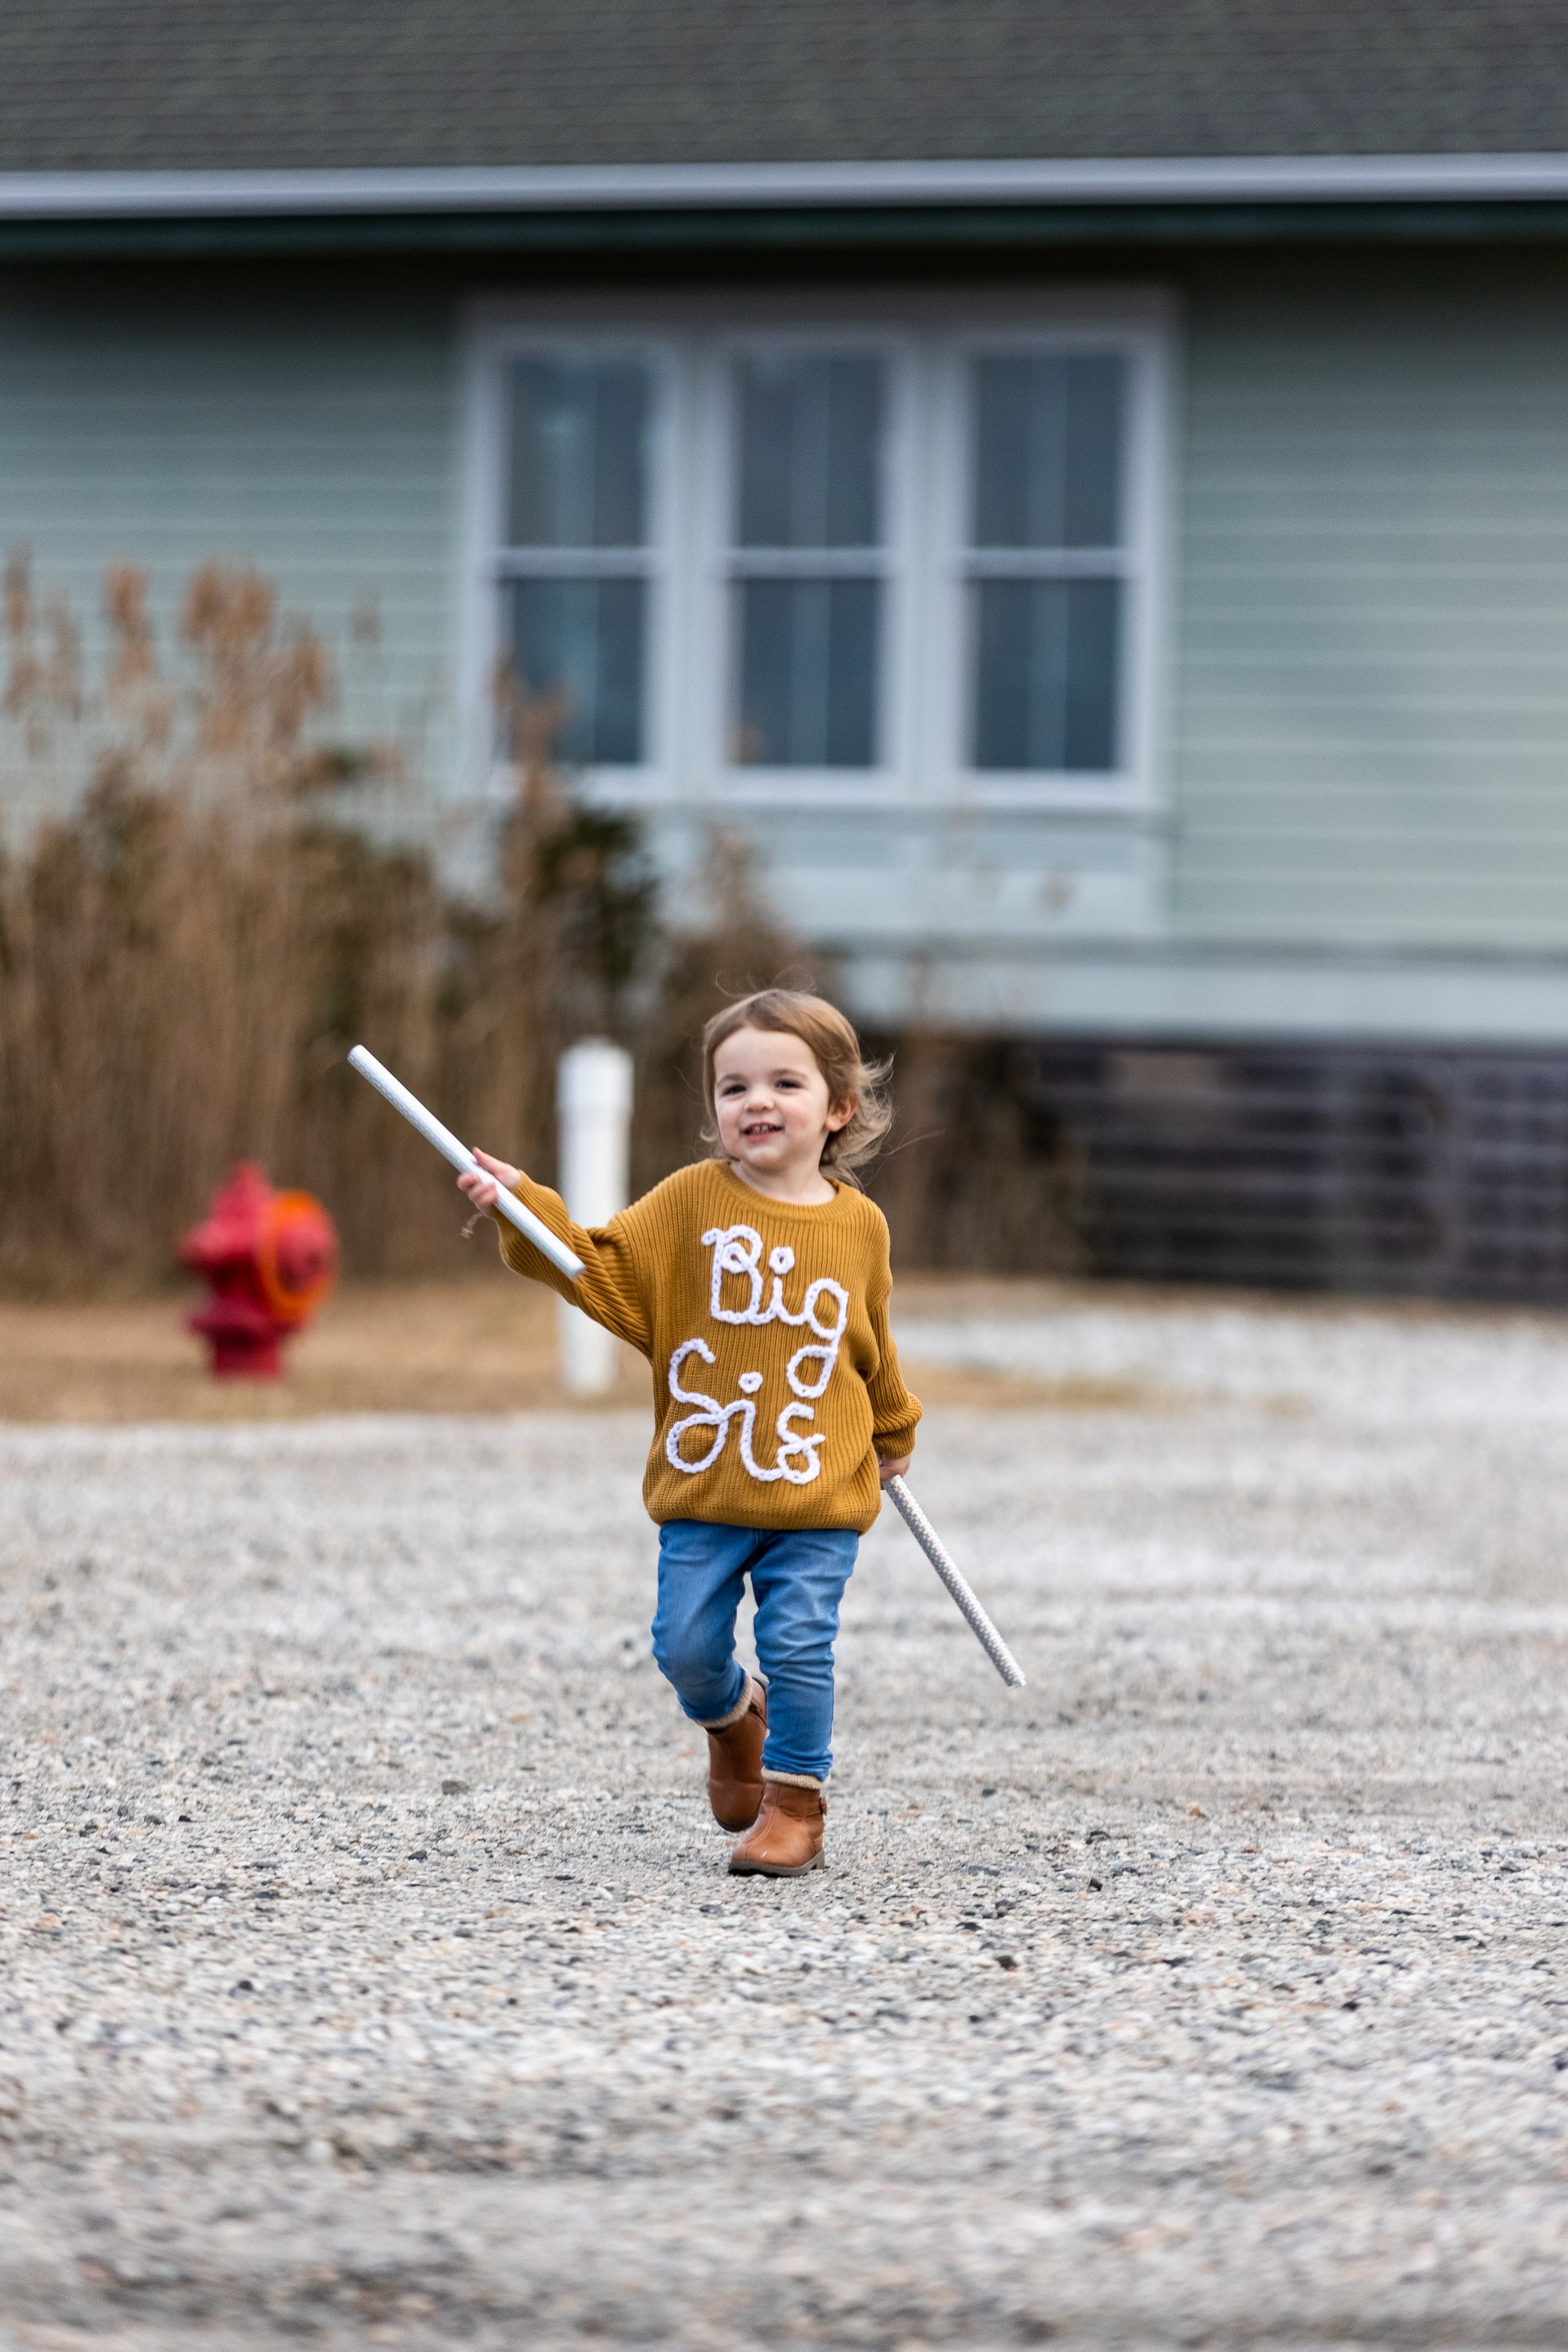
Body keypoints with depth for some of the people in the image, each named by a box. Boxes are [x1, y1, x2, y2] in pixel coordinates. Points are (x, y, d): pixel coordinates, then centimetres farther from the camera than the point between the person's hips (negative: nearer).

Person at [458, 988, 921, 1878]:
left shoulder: (859, 1226, 4)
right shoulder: (691, 1202, -1)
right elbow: (607, 1272, -3)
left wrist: (893, 1437, 31)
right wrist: (527, 1211, -16)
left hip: (818, 1497, 0)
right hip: (703, 1487, 0)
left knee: (798, 1645, -5)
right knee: (686, 1644, 0)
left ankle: (796, 1802, 10)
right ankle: (734, 1717, 33)